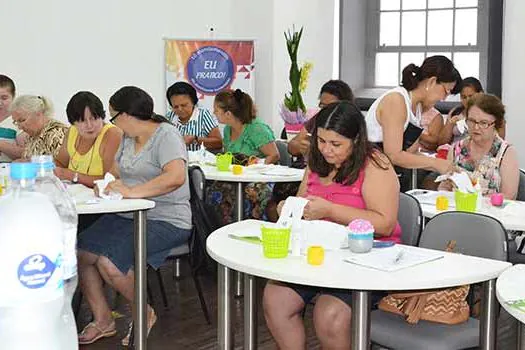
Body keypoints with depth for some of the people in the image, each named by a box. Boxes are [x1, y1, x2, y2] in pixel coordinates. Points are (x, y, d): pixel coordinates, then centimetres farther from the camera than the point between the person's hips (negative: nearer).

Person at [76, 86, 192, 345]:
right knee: (79, 253, -6)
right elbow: (116, 172, 19)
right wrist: (107, 184, -4)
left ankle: (145, 314, 2)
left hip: (165, 221, -9)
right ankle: (102, 321, 8)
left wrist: (131, 192, -32)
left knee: (109, 263, -25)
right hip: (128, 216, 9)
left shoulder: (166, 135, -13)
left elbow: (176, 177, -29)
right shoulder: (127, 138, 15)